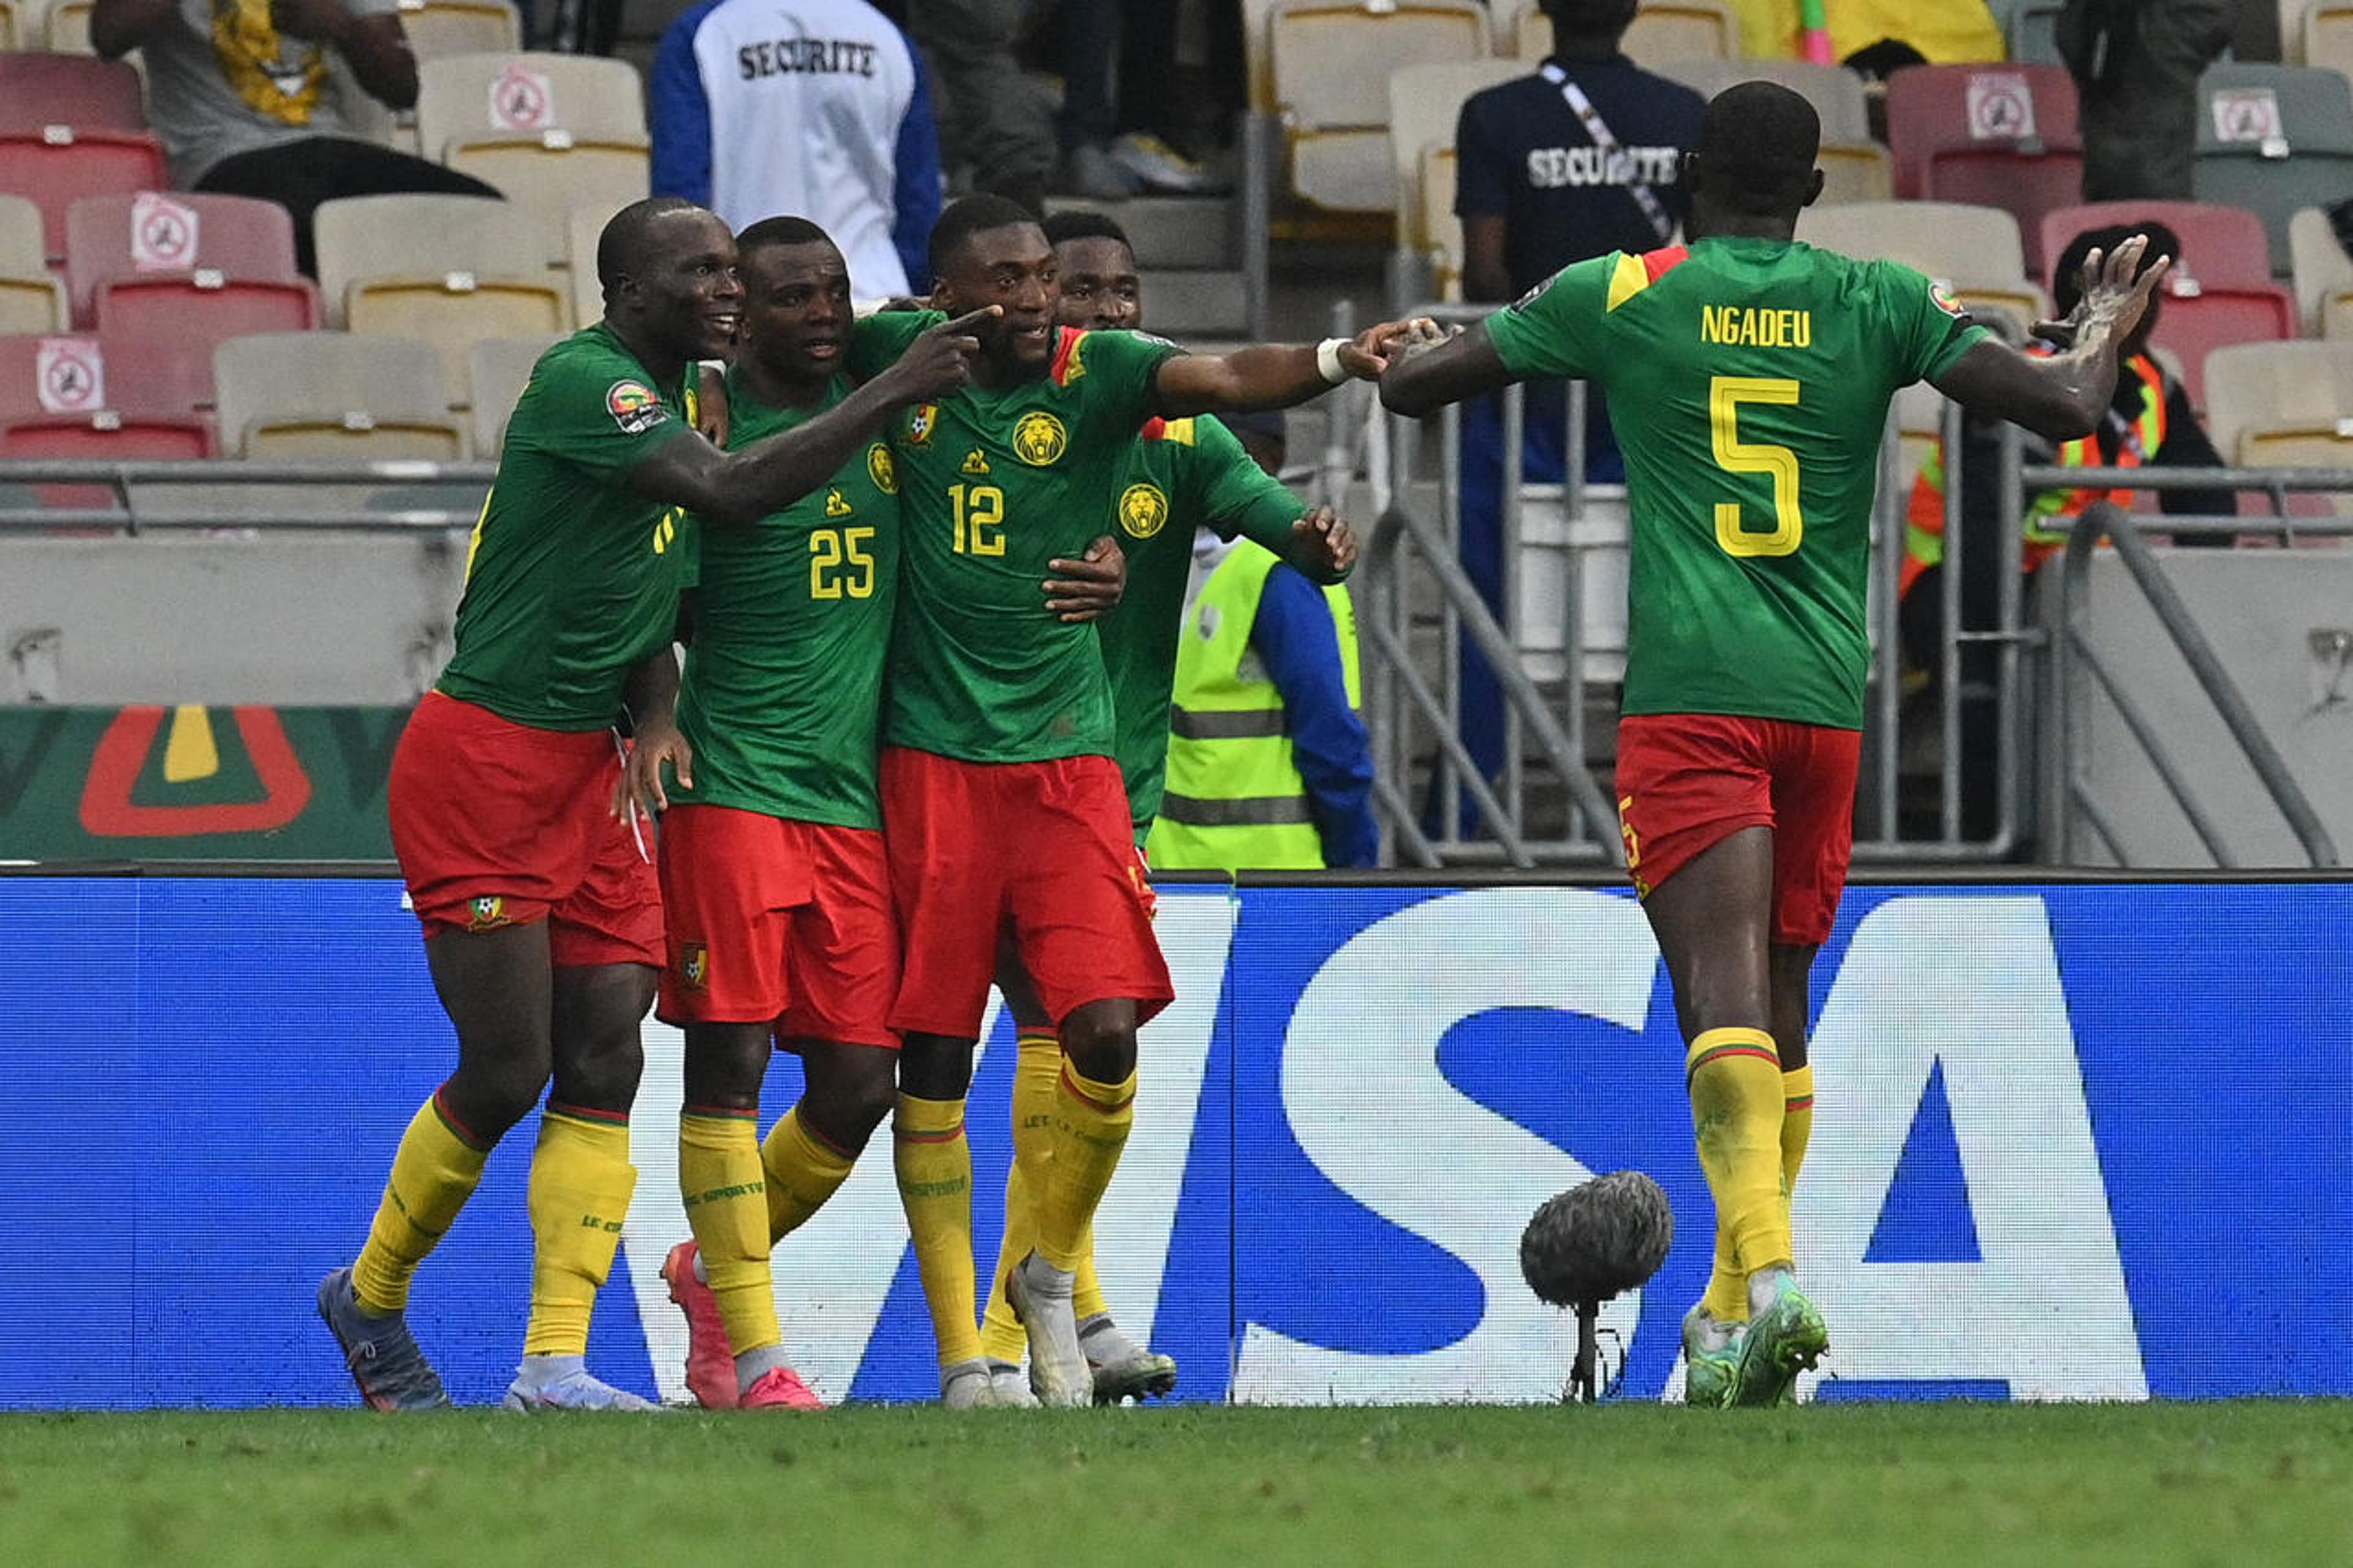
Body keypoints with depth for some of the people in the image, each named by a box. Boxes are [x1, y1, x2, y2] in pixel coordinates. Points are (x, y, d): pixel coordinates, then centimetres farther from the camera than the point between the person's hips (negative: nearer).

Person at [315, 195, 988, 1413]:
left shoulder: (675, 396, 12)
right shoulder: (581, 380, -17)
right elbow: (730, 493, -30)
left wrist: (655, 712, 5)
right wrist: (892, 394, -26)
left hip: (589, 768, 9)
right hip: (482, 767, -9)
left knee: (604, 1068, -1)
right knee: (506, 1073, -5)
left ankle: (556, 1364, -1)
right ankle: (370, 1299, 18)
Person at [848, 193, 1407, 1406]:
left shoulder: (1096, 372, -3)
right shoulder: (897, 360, 2)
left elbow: (1224, 379, -23)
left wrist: (1336, 360, -42)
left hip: (1067, 761, -1)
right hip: (933, 759, 1)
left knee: (1105, 1032, -11)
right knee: (934, 1057, 0)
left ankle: (1050, 1279, 15)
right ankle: (961, 1357, 8)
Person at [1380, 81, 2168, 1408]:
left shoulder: (1623, 295, 5)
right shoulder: (1881, 302, 7)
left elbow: (1411, 386, 9)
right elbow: (2063, 409, 1)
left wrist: (1396, 349, 33)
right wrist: (2103, 337, 23)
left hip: (1690, 695, -3)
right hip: (1826, 700, 3)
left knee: (1725, 984, -15)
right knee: (1781, 1001, 15)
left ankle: (1771, 1269, -35)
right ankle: (1733, 1314, 19)